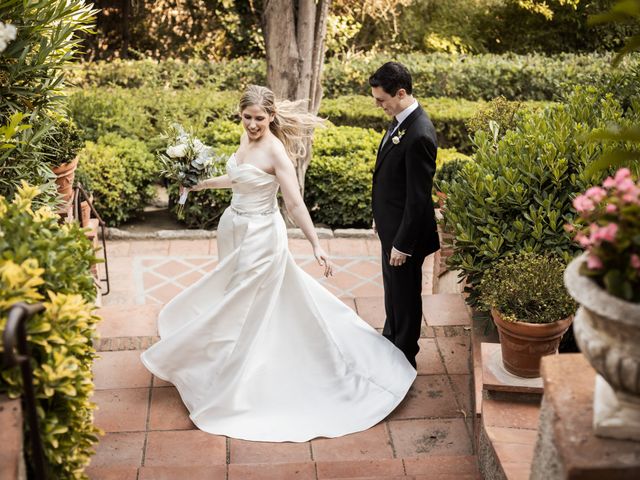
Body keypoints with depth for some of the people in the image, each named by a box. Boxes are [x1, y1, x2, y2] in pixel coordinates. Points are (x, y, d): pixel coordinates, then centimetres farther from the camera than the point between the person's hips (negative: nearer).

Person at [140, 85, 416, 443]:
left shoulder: (276, 151, -21)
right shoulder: (247, 139, 3)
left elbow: (295, 203, -24)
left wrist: (316, 245, -29)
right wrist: (202, 184, 31)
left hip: (260, 234, -9)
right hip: (235, 228, 9)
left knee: (244, 306, 0)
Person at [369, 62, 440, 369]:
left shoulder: (419, 135, -27)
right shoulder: (400, 121, 2)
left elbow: (418, 197, -25)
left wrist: (403, 243, -20)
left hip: (405, 230, -9)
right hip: (391, 225, 9)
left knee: (405, 295, 8)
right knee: (392, 289, 25)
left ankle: (404, 358, 25)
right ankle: (391, 340, 45)